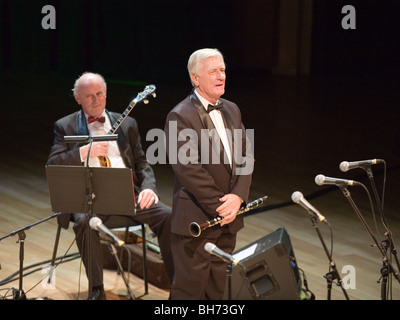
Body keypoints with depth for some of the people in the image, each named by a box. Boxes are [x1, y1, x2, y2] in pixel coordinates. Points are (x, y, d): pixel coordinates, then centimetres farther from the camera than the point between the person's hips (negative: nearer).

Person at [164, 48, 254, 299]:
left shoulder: (232, 110, 12)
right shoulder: (180, 116, -12)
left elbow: (246, 156, 7)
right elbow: (188, 168, -18)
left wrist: (238, 196, -9)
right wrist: (219, 206, -18)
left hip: (228, 217, 7)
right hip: (196, 219, -7)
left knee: (218, 288, 14)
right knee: (191, 289, 0)